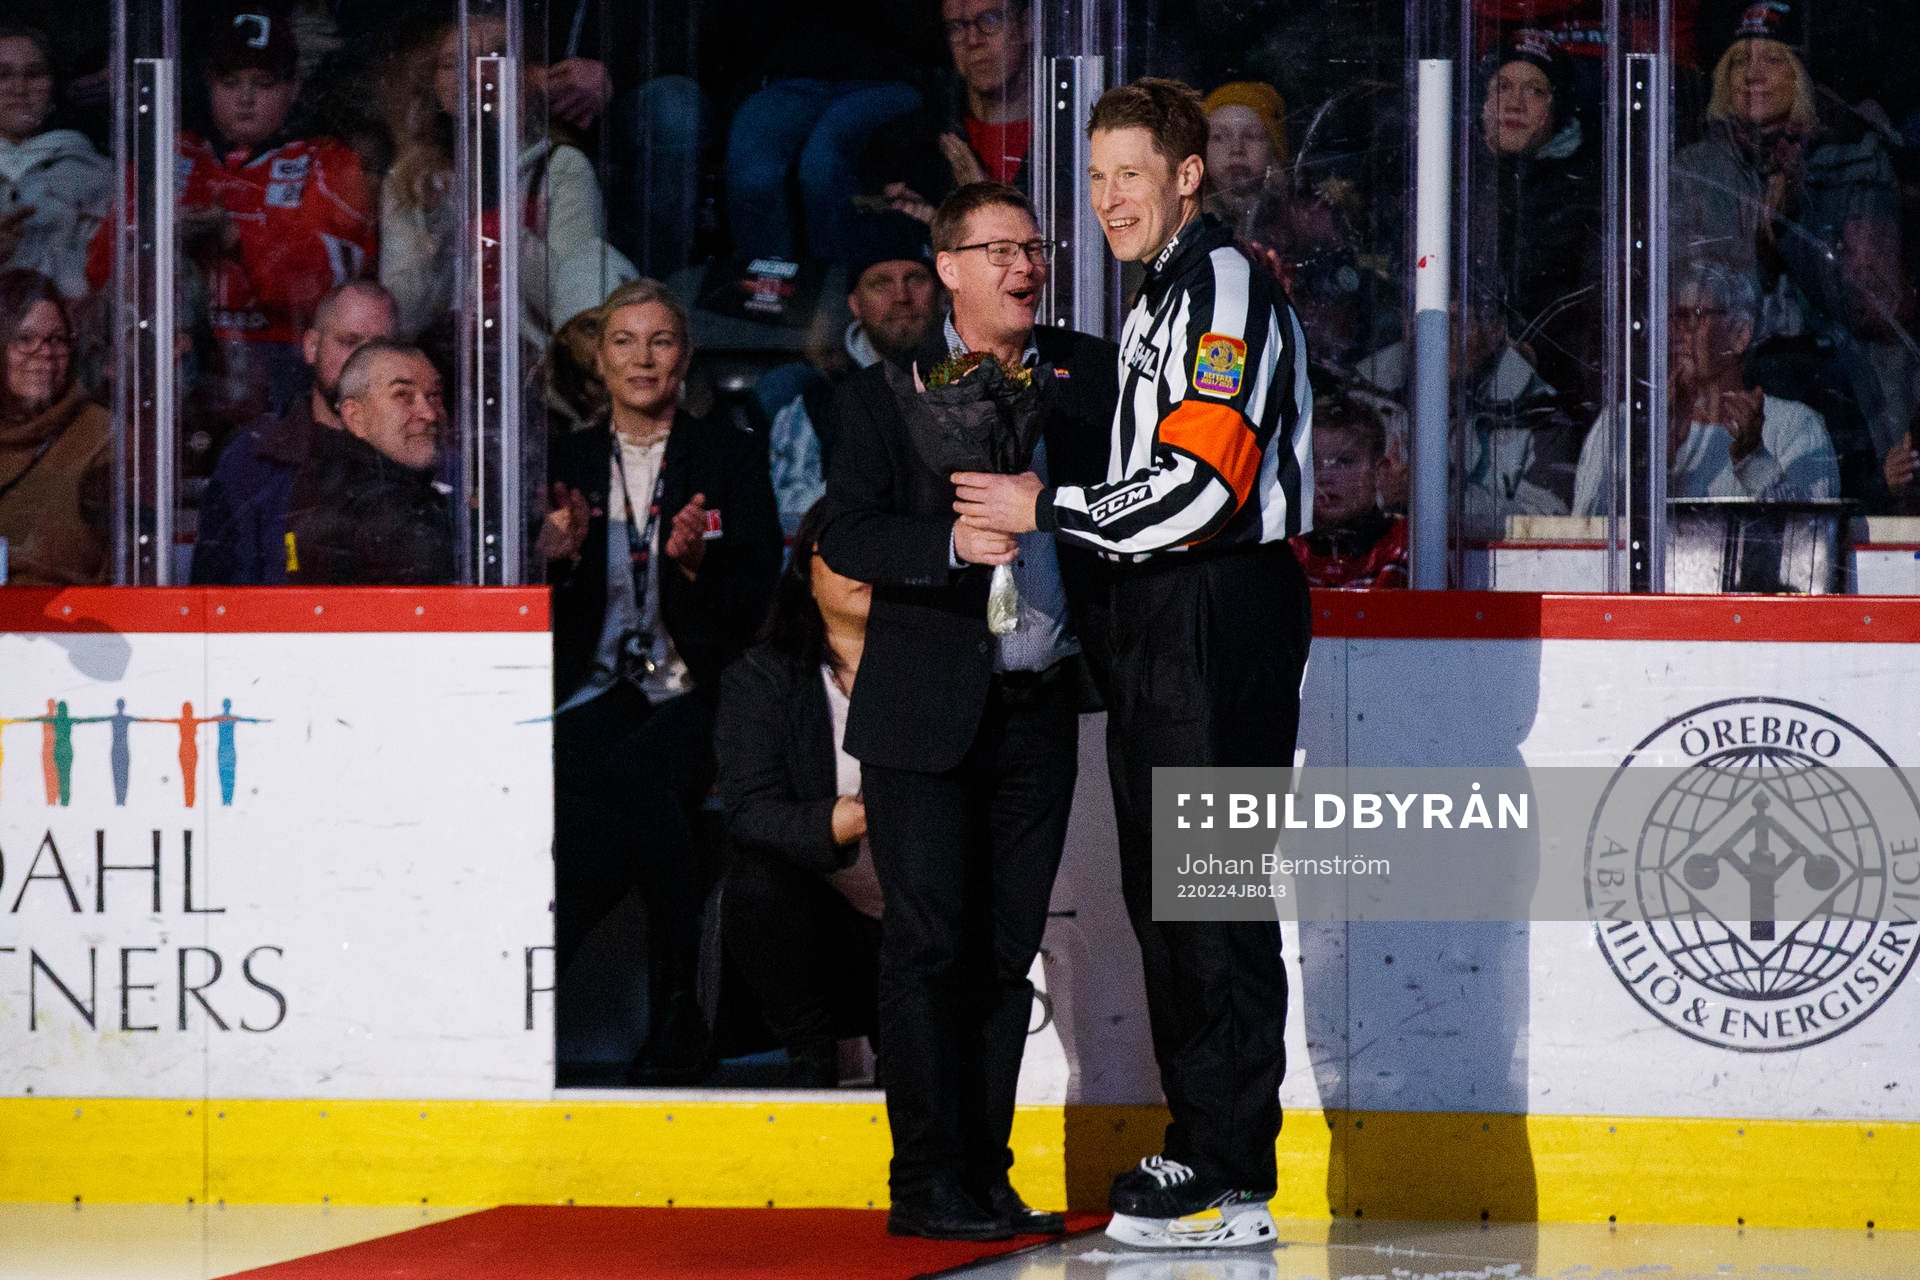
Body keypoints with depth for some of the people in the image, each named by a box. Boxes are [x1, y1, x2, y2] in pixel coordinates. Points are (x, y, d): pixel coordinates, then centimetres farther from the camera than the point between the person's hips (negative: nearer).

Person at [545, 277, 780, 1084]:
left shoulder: (731, 457, 10)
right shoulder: (566, 461, 14)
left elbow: (750, 607, 2)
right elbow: (539, 619, 9)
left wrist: (694, 562, -18)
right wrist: (560, 558, -13)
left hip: (690, 693, -1)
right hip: (591, 697, 1)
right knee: (648, 805, -35)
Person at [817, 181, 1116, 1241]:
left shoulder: (1086, 375, 12)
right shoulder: (884, 391, 3)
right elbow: (846, 534, -7)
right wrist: (951, 542, -22)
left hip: (1042, 707, 3)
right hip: (930, 711, -3)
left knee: (1006, 949, 6)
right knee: (930, 943, -5)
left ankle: (984, 1175, 12)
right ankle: (929, 1181, -1)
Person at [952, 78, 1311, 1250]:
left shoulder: (1225, 285, -13)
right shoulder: (1165, 296, 21)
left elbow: (1201, 483, -21)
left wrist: (1049, 513, -13)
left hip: (1221, 614, -11)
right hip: (1166, 616, 11)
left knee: (1213, 893, -11)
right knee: (1165, 890, 12)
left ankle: (1230, 1180, -11)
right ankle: (1203, 1150, 18)